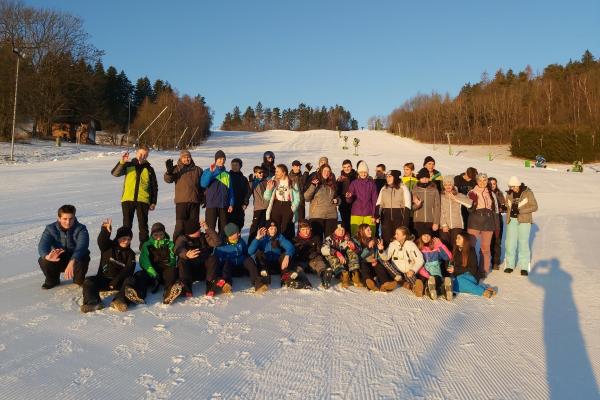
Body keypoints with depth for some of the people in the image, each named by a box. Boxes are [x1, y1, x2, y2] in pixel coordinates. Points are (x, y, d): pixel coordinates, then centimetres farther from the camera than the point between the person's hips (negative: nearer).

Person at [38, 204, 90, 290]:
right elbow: (42, 245, -26)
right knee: (42, 260, -27)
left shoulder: (81, 229, -18)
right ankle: (52, 280, 6)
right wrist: (47, 256, -52)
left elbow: (81, 247, -36)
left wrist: (72, 262, -56)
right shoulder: (50, 229, -10)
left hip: (76, 260, -2)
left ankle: (79, 280, -1)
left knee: (83, 259, -35)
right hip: (58, 260, 2)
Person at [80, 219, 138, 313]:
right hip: (103, 279, 1)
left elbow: (128, 271, -4)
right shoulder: (108, 246, 7)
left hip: (120, 281, -1)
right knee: (88, 281, -24)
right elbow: (101, 241, -18)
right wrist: (106, 231, -42)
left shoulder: (130, 254, 9)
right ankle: (93, 302, -45)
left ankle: (119, 300, -53)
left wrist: (115, 282, -17)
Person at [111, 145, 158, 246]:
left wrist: (153, 202, 5)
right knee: (127, 224, 6)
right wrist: (122, 162, -21)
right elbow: (115, 173, -7)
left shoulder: (149, 169, 9)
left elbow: (154, 187, 11)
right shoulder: (128, 165, 8)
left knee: (143, 225, 4)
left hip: (143, 200, 0)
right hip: (127, 199, 0)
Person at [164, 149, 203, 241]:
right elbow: (168, 179, -10)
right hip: (181, 201, -3)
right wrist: (169, 170, -28)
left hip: (195, 201, 3)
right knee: (180, 224, -7)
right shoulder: (176, 169, 6)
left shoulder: (197, 170, 13)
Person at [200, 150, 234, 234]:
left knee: (224, 228, 8)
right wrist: (211, 171, -21)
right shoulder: (208, 171, 3)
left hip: (224, 205, 3)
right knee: (210, 228, -4)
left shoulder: (227, 174, 12)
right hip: (211, 205, -3)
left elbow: (230, 190, 12)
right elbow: (203, 184, -14)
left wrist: (231, 204, 3)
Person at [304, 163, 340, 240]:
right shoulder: (315, 183, 3)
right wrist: (313, 185, -18)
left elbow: (337, 196, 29)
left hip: (331, 215, 4)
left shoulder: (332, 184, 14)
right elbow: (306, 198, -7)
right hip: (317, 216, -4)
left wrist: (337, 200, 6)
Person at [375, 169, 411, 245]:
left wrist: (405, 221, -10)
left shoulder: (403, 188, 2)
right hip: (386, 217, 3)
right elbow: (378, 204, 7)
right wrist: (377, 215, -11)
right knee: (386, 240, 1)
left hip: (399, 217, -3)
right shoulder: (383, 189, 14)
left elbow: (407, 205, -3)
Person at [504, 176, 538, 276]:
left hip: (524, 220, -4)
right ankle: (509, 265, 12)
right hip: (511, 220, 4)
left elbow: (534, 207, -7)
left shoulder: (527, 192, -6)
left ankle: (524, 267, 4)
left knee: (523, 242, -4)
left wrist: (520, 211, -17)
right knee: (510, 242, 2)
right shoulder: (509, 193, 7)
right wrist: (505, 208, -4)